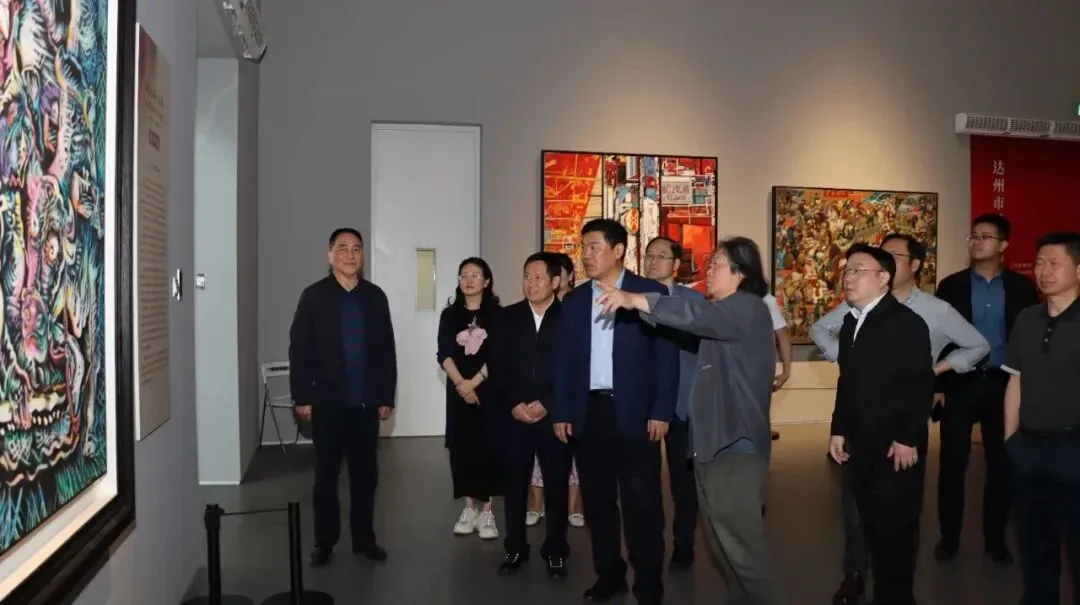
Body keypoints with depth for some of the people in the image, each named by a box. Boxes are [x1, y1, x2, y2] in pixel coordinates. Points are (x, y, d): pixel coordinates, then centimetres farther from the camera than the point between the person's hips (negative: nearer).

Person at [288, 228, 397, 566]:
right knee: (326, 475, 9)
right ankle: (324, 541, 20)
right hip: (327, 403, -2)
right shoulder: (314, 296, -2)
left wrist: (387, 397, 2)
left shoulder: (375, 296, 4)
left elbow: (387, 349, 5)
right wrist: (301, 398, -9)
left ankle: (364, 538, 21)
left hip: (367, 403, 2)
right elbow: (299, 350, -4)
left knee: (365, 473, 9)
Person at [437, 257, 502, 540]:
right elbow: (444, 354, -1)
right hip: (458, 390, 3)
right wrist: (460, 384, -13)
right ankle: (469, 508, 15)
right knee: (461, 446, 4)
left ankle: (486, 511, 5)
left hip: (489, 389, -2)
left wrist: (474, 381, -13)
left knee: (488, 446, -2)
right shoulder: (450, 315, 7)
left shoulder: (496, 314, -1)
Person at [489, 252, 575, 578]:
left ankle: (555, 551, 19)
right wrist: (512, 405, -8)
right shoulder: (507, 317, 8)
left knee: (557, 485, 6)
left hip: (554, 415, -2)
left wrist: (546, 404, -12)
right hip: (514, 415, 2)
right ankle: (515, 548, 22)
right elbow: (496, 366, 4)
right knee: (515, 484, 9)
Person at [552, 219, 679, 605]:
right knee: (597, 500, 11)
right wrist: (561, 413, 4)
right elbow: (563, 360, 10)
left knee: (642, 502, 2)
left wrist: (661, 411, -11)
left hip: (635, 413, -4)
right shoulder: (574, 300, 10)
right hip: (588, 412, 4)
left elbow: (667, 355, -5)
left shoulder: (651, 292, -2)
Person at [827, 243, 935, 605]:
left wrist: (908, 439, -20)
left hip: (896, 447, -7)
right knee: (871, 525, 13)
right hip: (860, 445, 7)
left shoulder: (907, 322, -11)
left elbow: (922, 385, -17)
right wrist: (839, 430, 13)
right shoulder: (851, 321, 12)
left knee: (896, 527, 4)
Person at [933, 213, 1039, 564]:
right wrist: (936, 385, -5)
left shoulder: (1021, 287, 3)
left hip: (1004, 385, 1)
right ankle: (949, 538, 17)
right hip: (960, 384, -1)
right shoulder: (951, 285, 1)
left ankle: (995, 540, 24)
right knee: (952, 464, 3)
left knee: (1001, 465, 10)